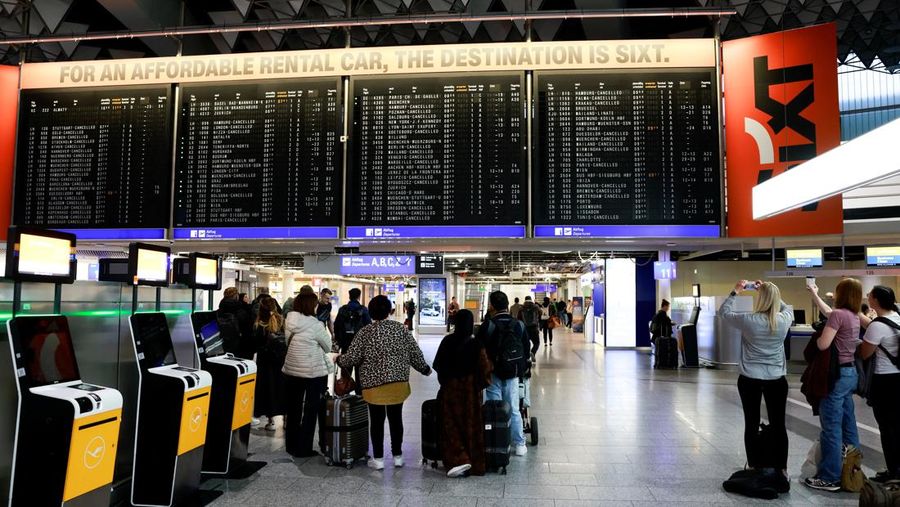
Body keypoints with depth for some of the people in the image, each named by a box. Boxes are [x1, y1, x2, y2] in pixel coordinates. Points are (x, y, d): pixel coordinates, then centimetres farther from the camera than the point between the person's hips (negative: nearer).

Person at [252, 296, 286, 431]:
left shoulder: (259, 325, -11)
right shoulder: (282, 321, -6)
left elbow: (255, 343, -6)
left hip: (266, 359, -2)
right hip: (282, 358, 2)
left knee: (268, 386, 6)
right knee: (282, 386, 13)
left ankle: (271, 420, 9)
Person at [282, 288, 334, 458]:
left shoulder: (289, 322, 1)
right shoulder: (315, 325, -18)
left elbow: (288, 344, 10)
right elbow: (327, 346, -6)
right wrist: (325, 332, 10)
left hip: (291, 371, 7)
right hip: (313, 373, -6)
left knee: (293, 410, 17)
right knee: (309, 412, 5)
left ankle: (291, 445, 28)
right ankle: (303, 449, 11)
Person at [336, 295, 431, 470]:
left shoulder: (365, 332, -6)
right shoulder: (401, 329, 0)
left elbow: (353, 358, -7)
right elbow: (415, 353, 2)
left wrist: (339, 359, 14)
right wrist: (424, 369, 18)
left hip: (374, 384, -2)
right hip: (399, 383, 2)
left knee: (377, 420, 8)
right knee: (396, 418, 13)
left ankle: (378, 459, 14)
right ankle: (397, 456, 21)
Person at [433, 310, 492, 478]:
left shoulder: (447, 341, -7)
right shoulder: (476, 345, -14)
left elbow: (437, 365, 1)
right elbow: (485, 369, -13)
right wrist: (480, 384, 6)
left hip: (449, 390, 1)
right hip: (470, 391, -1)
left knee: (451, 424, 8)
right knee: (471, 426, 9)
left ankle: (458, 460, -5)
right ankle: (474, 465, 17)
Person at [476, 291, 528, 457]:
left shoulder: (487, 326, -12)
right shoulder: (520, 325, 0)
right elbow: (526, 350, 8)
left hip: (493, 374, -3)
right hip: (512, 374, 3)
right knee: (514, 410, 12)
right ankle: (519, 445, 18)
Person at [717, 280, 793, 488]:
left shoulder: (748, 320, -13)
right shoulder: (784, 320, -6)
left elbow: (724, 312, 3)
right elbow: (787, 307, 19)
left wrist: (735, 292, 12)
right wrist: (771, 292, 18)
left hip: (750, 379, -2)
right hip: (777, 380, 2)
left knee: (752, 425, 7)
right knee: (778, 425, 8)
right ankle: (782, 470, 11)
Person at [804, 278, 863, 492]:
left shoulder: (838, 314, -17)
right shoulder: (853, 316, 10)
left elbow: (823, 345, -21)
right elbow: (829, 313, 30)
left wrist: (817, 335, 0)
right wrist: (815, 295, 39)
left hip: (837, 375, -9)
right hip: (850, 373, 9)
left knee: (831, 428, -3)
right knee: (848, 425, 15)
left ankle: (830, 478, 2)